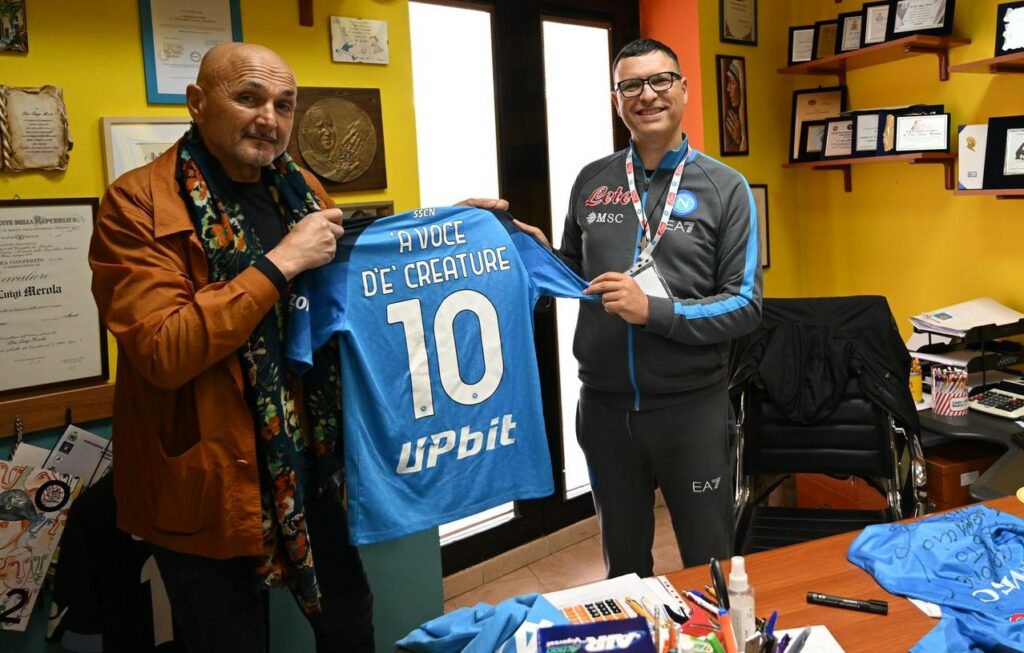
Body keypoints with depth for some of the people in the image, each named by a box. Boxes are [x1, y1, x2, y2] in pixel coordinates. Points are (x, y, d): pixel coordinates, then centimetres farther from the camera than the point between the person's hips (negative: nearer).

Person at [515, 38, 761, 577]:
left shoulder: (725, 188, -5)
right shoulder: (591, 182, 4)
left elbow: (745, 305, -10)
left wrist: (653, 311, -21)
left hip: (691, 406, -3)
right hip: (604, 406, 3)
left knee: (710, 563, 16)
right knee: (623, 562, 21)